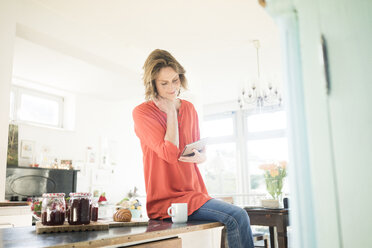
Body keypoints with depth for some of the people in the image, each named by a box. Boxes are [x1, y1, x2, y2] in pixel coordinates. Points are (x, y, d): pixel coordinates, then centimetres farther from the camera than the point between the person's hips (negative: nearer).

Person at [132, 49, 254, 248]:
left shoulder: (188, 108, 12)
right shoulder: (141, 113, -6)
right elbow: (170, 154, -16)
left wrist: (199, 157, -6)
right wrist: (171, 111, -9)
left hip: (194, 192, 6)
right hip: (166, 200, -6)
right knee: (237, 217, -22)